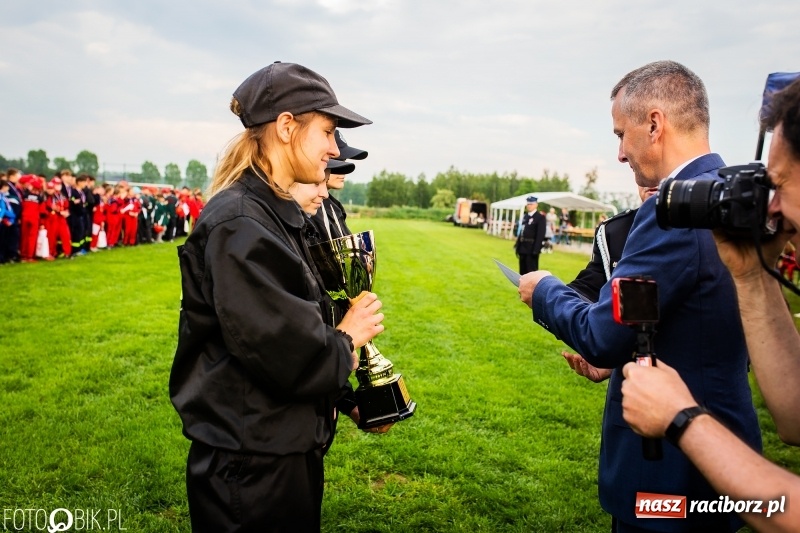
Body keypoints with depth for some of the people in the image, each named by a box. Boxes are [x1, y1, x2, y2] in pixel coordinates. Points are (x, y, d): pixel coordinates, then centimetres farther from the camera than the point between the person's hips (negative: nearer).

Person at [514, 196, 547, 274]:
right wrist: (518, 245, 12)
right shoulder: (525, 216, 16)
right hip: (523, 247, 8)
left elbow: (540, 235, -16)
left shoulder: (540, 217, -9)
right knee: (523, 271, 14)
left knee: (531, 271, -4)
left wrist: (536, 250, -22)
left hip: (532, 248, -8)